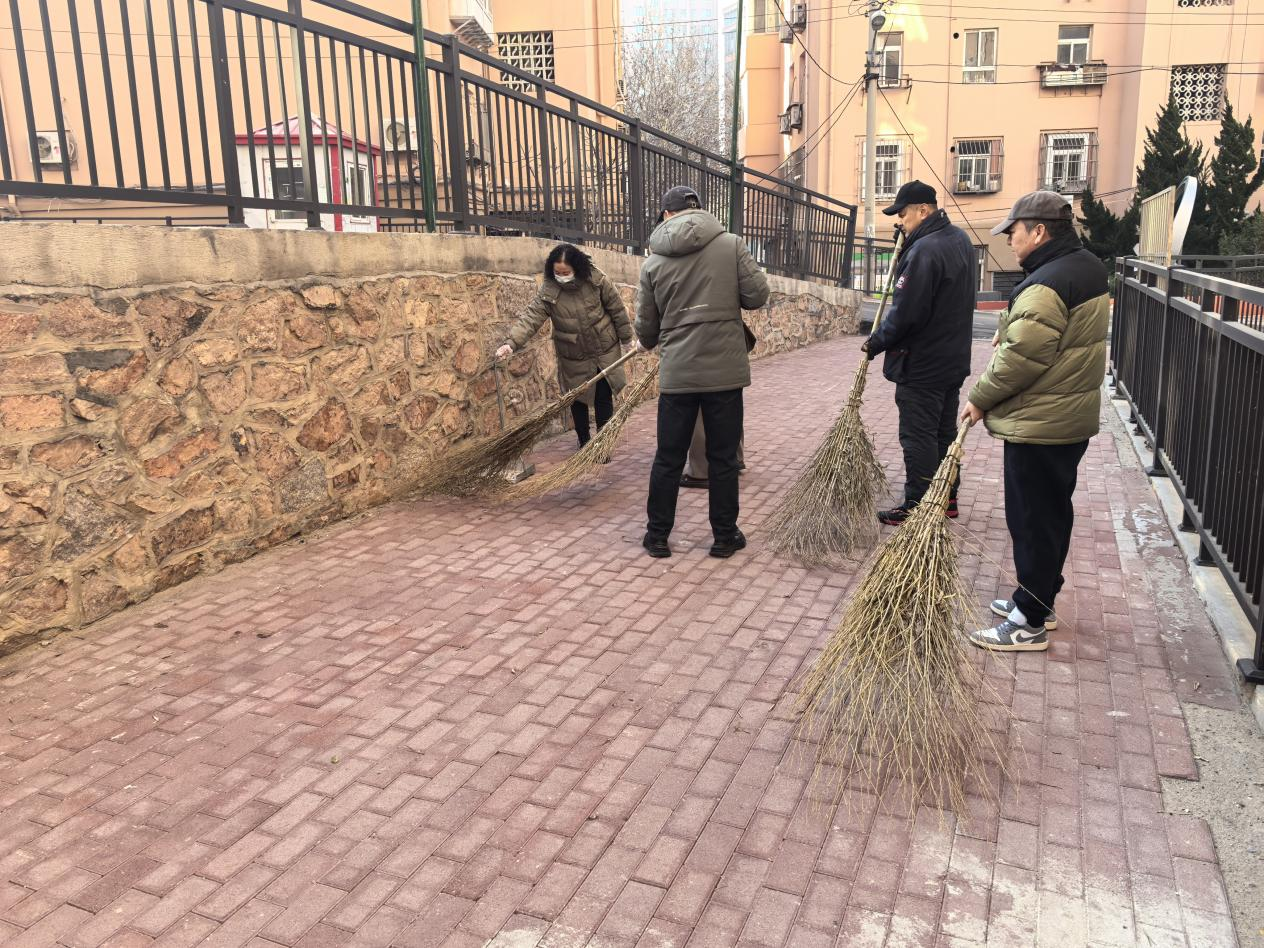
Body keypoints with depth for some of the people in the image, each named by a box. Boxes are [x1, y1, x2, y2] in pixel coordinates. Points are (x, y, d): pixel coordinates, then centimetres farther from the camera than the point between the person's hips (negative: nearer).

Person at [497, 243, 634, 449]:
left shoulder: (597, 281, -17)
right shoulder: (548, 291, -16)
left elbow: (617, 310, -6)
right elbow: (531, 318, -23)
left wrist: (626, 338, 3)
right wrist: (512, 343, -37)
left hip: (604, 352, -1)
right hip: (573, 359, 1)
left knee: (604, 399, 4)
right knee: (578, 400, 12)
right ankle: (584, 443, 30)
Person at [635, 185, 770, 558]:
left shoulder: (653, 262, 3)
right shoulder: (731, 244, -2)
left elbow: (645, 326, 9)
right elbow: (757, 295, -4)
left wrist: (649, 343, 32)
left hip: (677, 373, 1)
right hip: (725, 370, -1)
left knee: (669, 458, 11)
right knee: (723, 457, 9)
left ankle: (657, 536, 20)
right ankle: (725, 537, 18)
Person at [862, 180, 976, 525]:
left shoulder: (924, 250, -23)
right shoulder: (960, 239, 9)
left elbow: (905, 312, -25)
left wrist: (876, 343, -9)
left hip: (921, 366, -10)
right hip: (953, 360, 10)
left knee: (918, 437, -2)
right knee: (945, 431, 17)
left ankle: (917, 507, 5)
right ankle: (947, 499, 27)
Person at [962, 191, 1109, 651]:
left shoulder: (1047, 284, -23)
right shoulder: (1088, 267, 10)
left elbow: (1020, 359, -24)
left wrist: (979, 398, -11)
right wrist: (1009, 329, 7)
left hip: (1038, 425, -10)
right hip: (1073, 418, 10)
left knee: (1033, 521, -2)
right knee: (1054, 514, 18)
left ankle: (1030, 624, 8)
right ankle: (1039, 601, 31)